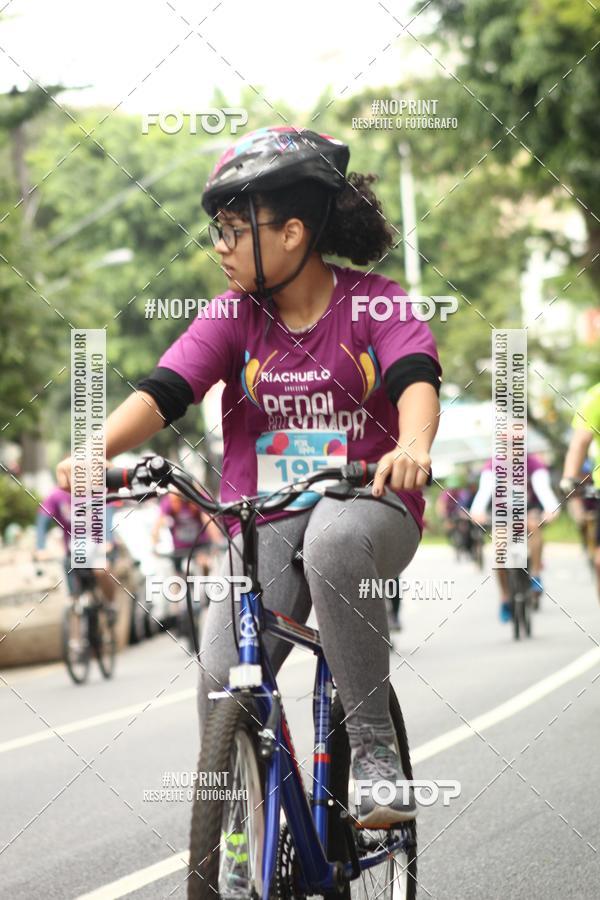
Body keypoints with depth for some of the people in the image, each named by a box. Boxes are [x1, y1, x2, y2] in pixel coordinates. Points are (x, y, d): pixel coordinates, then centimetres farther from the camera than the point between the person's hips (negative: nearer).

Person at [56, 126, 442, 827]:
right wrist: (93, 452, -29)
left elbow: (416, 379, -19)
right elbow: (162, 392, -9)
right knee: (223, 674, -18)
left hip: (368, 505, -2)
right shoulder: (233, 315, 4)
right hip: (266, 523, 3)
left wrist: (412, 446, -43)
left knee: (333, 539, -38)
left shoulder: (373, 301, -2)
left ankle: (373, 745, -26)